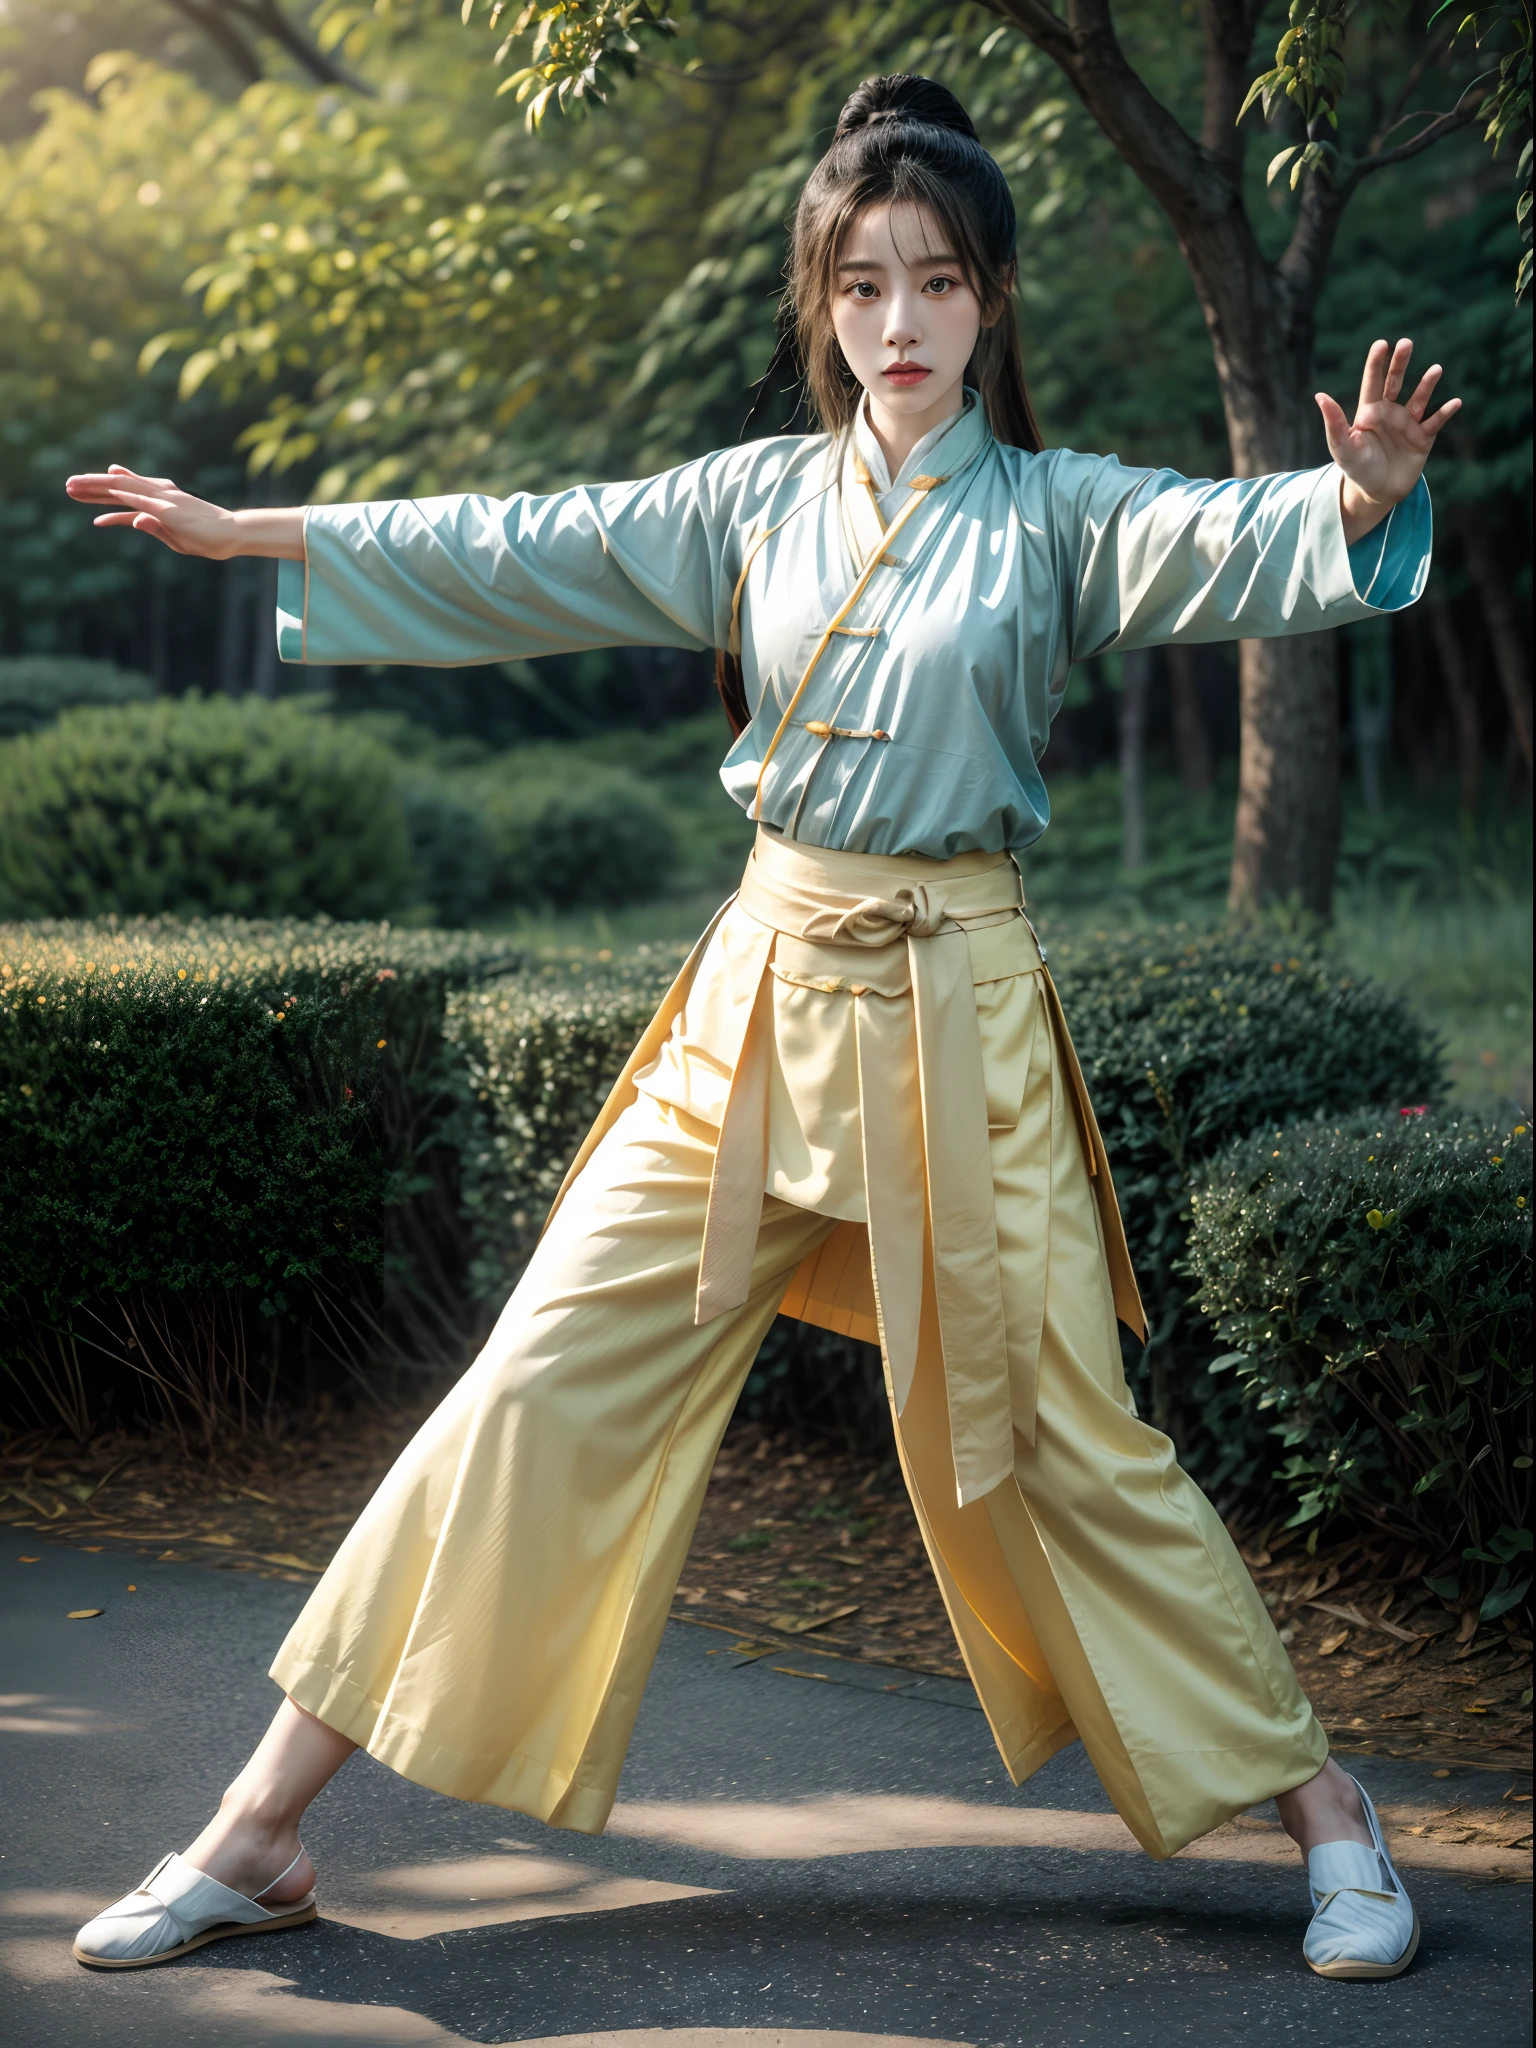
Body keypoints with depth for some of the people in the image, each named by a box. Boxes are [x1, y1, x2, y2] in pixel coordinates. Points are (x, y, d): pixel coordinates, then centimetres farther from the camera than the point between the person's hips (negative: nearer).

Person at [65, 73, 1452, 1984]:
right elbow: (530, 547, 11)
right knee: (544, 1388, -1)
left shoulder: (1053, 513, -2)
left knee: (1063, 1447, -1)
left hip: (958, 1014, -2)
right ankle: (256, 1829, 6)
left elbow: (1232, 540, -19)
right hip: (760, 988, 3)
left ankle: (1319, 1805, 19)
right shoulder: (759, 500, 8)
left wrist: (1360, 505, -42)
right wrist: (261, 534, 11)